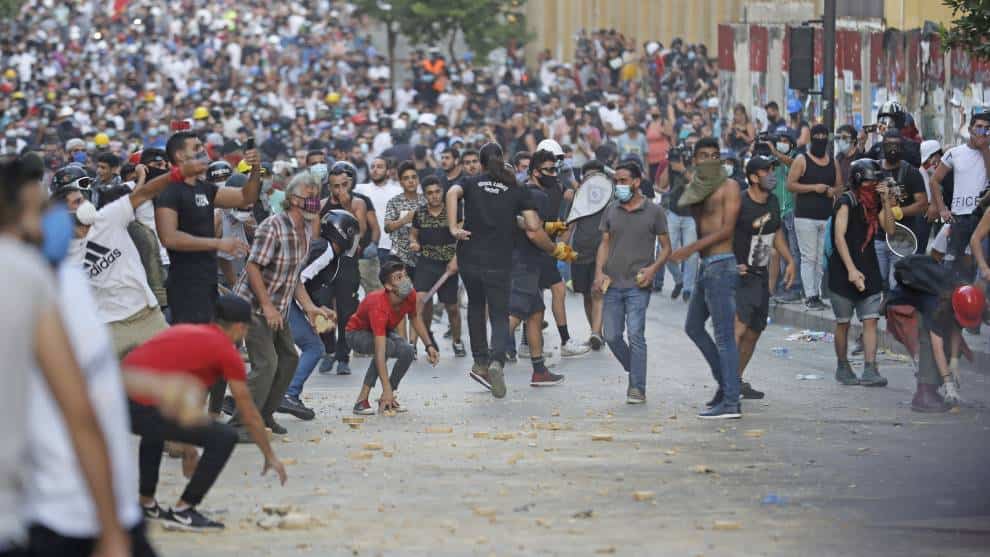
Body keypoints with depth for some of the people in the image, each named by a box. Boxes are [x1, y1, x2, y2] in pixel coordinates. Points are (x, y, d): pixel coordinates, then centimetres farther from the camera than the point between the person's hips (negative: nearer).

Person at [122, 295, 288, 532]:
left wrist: (185, 439, 51)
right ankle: (181, 512, 3)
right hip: (144, 406, -9)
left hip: (118, 395, 9)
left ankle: (145, 504, 37)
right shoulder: (227, 352, 5)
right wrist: (270, 457, 26)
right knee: (224, 438, -2)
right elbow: (249, 415, 12)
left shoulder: (185, 331, 26)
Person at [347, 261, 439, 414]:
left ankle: (386, 400, -5)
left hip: (385, 331, 7)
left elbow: (415, 318, 6)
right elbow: (380, 352, -45)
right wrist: (387, 390, -49)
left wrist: (429, 346, -4)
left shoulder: (410, 295, -20)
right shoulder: (379, 306, -41)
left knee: (408, 352, -21)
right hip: (357, 333, -7)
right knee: (388, 346, -36)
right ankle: (362, 400, -31)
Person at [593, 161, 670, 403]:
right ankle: (635, 372, 24)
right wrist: (599, 271, 0)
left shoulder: (654, 211, 0)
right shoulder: (611, 210, 10)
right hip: (612, 284, 4)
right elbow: (605, 243, 15)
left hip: (638, 285, -4)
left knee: (635, 335, -10)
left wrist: (653, 268, -13)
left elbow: (666, 247, 4)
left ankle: (638, 388, -4)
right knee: (612, 336, 2)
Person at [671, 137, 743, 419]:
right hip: (706, 266, 10)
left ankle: (731, 402, -13)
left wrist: (691, 248, -20)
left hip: (721, 265, -10)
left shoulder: (729, 187, -7)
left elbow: (727, 228, -15)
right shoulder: (698, 189, 17)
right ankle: (725, 383, 28)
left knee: (724, 335, -11)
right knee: (693, 326, 19)